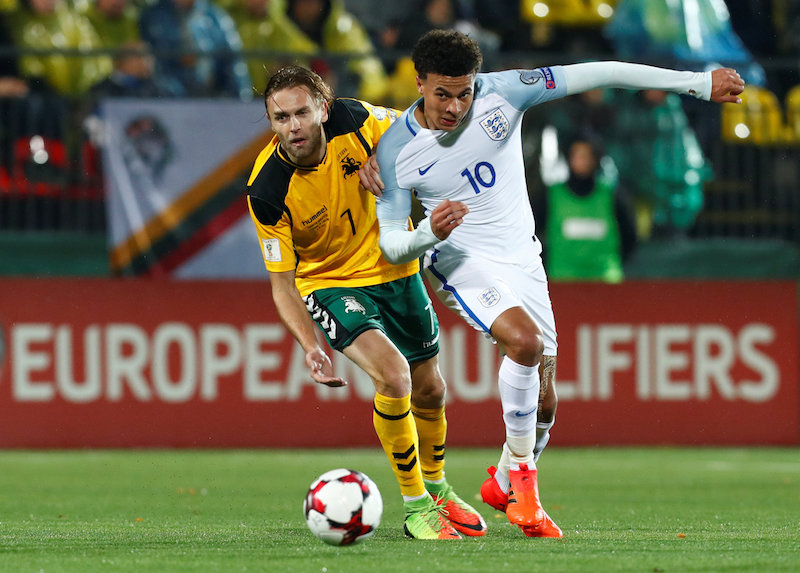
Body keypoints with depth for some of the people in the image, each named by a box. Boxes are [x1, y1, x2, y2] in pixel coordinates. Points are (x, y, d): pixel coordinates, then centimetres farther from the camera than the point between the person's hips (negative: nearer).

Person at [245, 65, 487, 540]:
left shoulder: (355, 121, -21)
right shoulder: (268, 191, -27)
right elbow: (282, 284, -19)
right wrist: (311, 346, -33)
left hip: (394, 269, 4)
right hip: (331, 283, -4)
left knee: (430, 391, 16)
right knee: (393, 375, -27)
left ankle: (436, 487, 46)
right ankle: (416, 506, -9)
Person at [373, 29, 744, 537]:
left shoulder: (499, 94, -15)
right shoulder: (395, 149, -14)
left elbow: (593, 75, -14)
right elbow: (391, 244, -8)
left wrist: (697, 84, -15)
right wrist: (429, 233, -33)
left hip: (522, 260, 3)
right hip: (460, 261, -3)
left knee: (542, 404, 4)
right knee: (525, 339, -33)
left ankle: (504, 484, 35)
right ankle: (521, 472, -15)